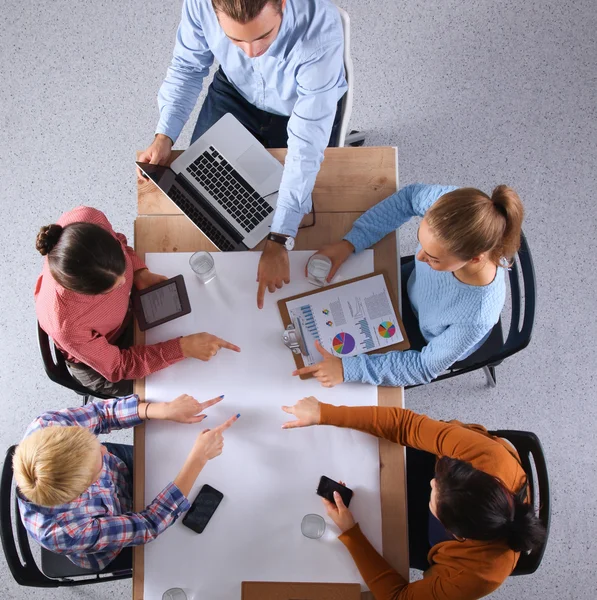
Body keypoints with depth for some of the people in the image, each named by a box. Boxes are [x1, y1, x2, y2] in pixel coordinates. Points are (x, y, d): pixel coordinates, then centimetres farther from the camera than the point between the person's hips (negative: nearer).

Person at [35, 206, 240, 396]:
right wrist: (183, 347, -31)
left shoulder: (88, 219, -34)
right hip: (101, 362, -4)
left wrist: (141, 273, -22)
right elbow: (118, 367, -25)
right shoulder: (65, 323, -44)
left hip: (129, 308, 5)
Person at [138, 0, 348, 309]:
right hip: (236, 92, 3)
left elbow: (307, 143, -42)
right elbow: (187, 67, -12)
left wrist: (278, 241, -43)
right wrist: (164, 136, -26)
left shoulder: (320, 27, -42)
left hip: (307, 105, -2)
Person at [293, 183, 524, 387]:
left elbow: (426, 366, -27)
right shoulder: (453, 204, -37)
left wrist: (349, 368, -31)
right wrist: (349, 243, -21)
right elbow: (411, 196, -15)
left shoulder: (478, 316, -45)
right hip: (410, 287, 4)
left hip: (431, 344, -4)